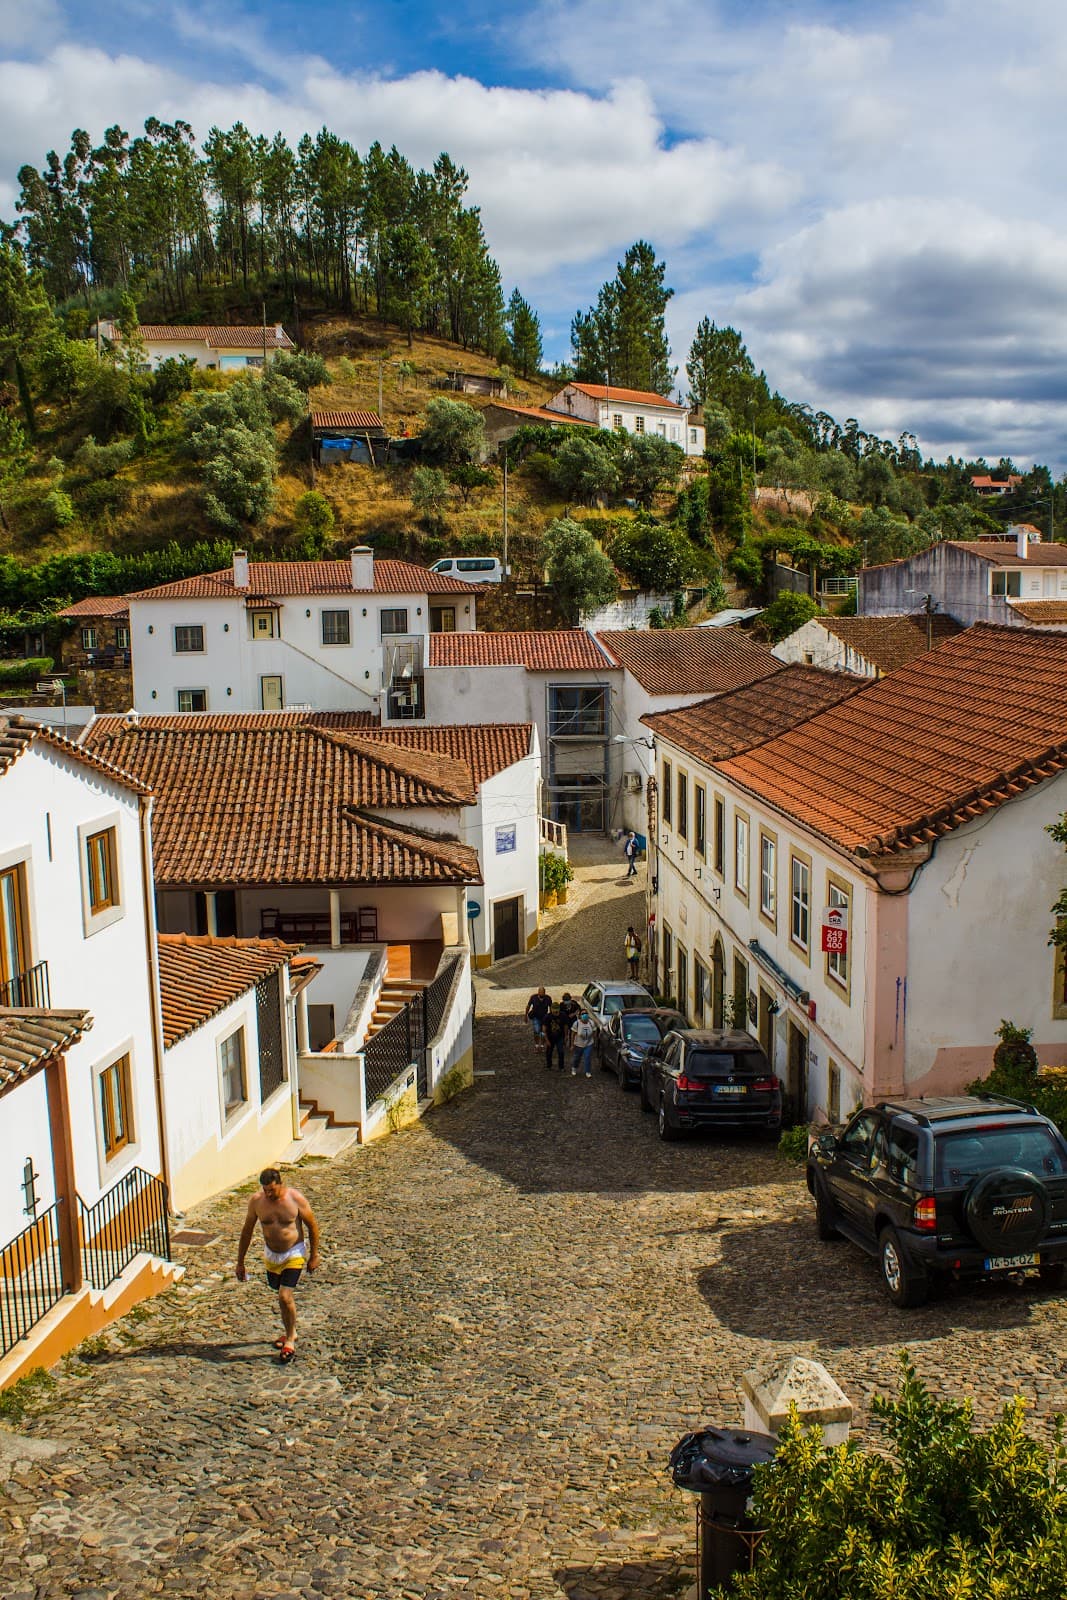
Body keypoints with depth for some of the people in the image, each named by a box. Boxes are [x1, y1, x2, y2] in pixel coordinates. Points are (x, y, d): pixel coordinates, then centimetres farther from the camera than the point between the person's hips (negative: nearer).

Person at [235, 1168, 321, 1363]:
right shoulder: (256, 1200, -13)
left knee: (285, 1296, -14)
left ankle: (290, 1342, 5)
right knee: (283, 1296, 18)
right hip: (271, 1254, 4)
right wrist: (240, 1262, 4)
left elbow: (312, 1226, -9)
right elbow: (247, 1230, -1)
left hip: (294, 1254, -4)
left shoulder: (295, 1198, -22)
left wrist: (314, 1256, -4)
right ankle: (289, 1332, 41)